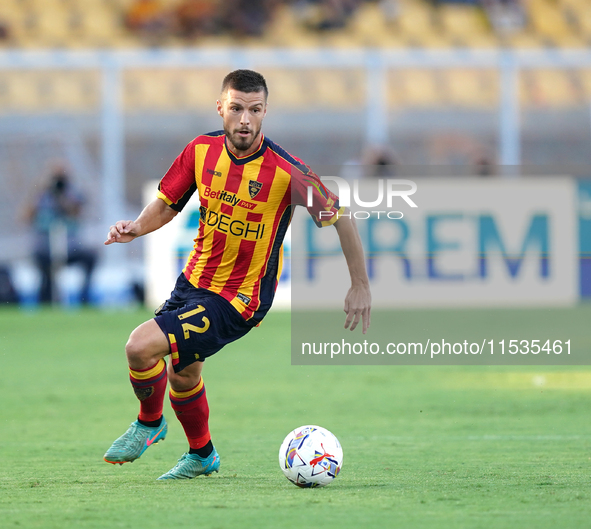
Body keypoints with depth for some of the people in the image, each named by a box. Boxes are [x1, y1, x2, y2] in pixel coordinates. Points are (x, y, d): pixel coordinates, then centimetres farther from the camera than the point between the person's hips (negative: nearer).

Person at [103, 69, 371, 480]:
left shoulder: (286, 171, -22)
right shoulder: (201, 151, -8)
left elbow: (341, 219, -11)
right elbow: (167, 205, 6)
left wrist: (361, 287, -9)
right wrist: (138, 227, -15)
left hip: (239, 298, -6)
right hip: (194, 280, 6)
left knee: (141, 346, -19)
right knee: (182, 374, 23)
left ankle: (150, 423, 10)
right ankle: (202, 455, 50)